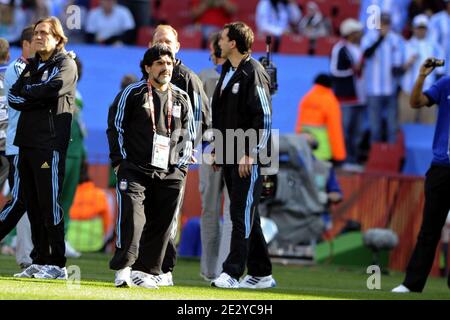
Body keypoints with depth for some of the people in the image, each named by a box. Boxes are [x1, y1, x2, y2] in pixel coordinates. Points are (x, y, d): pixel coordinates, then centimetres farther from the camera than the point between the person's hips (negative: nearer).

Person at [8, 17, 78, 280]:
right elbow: (13, 98, 10)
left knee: (49, 203, -9)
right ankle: (40, 261, 9)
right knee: (32, 205, 6)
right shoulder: (32, 66, 22)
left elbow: (51, 90, -16)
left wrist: (26, 93, 0)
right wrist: (37, 96, -7)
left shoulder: (66, 65, 1)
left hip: (50, 142, -7)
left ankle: (57, 264, -8)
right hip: (27, 140, 7)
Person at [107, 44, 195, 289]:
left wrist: (182, 165, 9)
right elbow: (115, 127, 5)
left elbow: (189, 134, 20)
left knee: (160, 223, 2)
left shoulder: (182, 98, 14)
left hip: (170, 175, 4)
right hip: (135, 170, -4)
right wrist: (121, 161, -1)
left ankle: (147, 271, 9)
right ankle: (123, 268, -17)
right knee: (131, 216, -17)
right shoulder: (132, 93, 3)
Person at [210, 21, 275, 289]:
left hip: (249, 157, -9)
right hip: (230, 156, 9)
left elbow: (264, 116, -16)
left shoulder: (253, 72, -11)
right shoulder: (228, 72, 17)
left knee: (242, 213, -10)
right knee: (245, 215, 11)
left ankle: (233, 272, -13)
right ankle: (261, 273, 16)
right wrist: (217, 149, 19)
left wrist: (250, 154, -19)